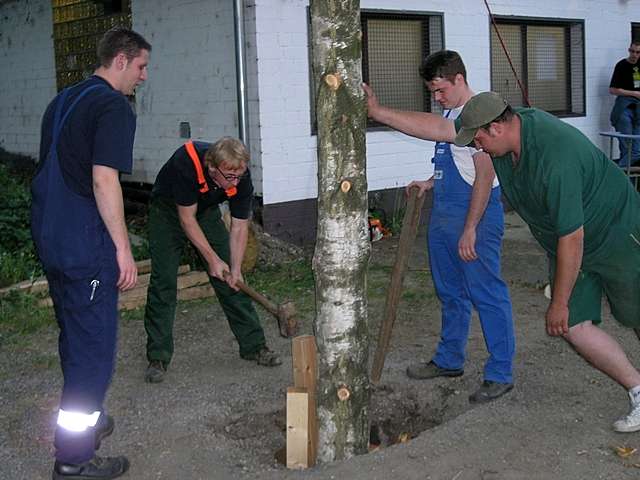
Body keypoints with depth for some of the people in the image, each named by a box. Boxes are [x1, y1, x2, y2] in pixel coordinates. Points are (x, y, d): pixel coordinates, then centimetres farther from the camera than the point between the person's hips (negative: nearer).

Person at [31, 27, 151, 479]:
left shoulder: (62, 102, 16)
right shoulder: (114, 107, -13)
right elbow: (104, 180, -21)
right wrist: (123, 248, -17)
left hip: (49, 238, 9)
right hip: (86, 247, -9)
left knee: (74, 336, 22)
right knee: (94, 348, -2)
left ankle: (83, 418, 38)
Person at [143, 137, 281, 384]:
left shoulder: (241, 178, -26)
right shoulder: (186, 162, -39)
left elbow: (239, 226, -14)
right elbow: (187, 218, -29)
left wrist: (235, 268, -21)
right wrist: (212, 259, -26)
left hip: (206, 210, 4)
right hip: (168, 210, -3)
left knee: (230, 278, -2)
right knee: (163, 282, -12)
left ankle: (254, 346, 7)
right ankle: (157, 358, -5)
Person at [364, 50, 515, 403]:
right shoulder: (449, 113, 14)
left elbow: (485, 175, -20)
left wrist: (470, 229, -22)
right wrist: (432, 182, 12)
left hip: (475, 216, -10)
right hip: (443, 215, 10)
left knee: (487, 294, -3)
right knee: (450, 293, 19)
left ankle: (500, 373, 6)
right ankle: (449, 360, 33)